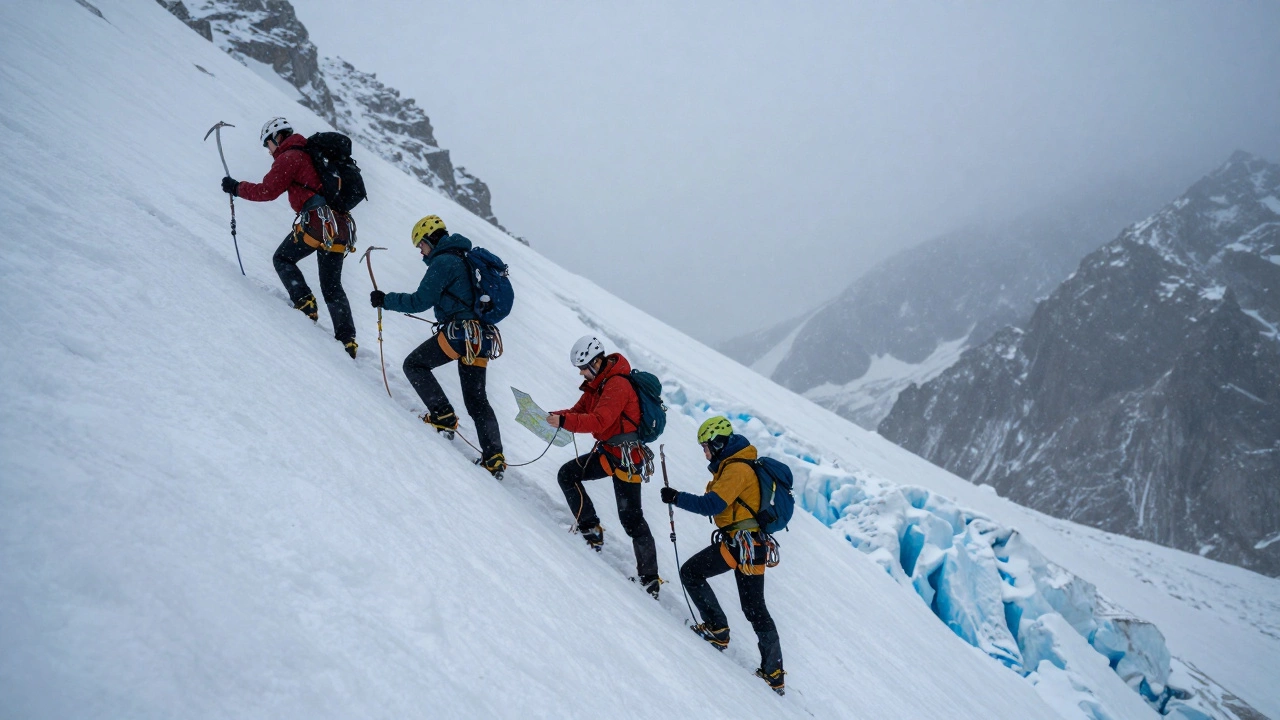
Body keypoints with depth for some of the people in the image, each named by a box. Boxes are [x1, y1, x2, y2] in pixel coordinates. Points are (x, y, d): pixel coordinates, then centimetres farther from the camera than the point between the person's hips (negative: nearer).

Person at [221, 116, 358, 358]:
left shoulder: (289, 157, 0)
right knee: (332, 287, 11)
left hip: (316, 221, -7)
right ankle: (348, 340, 3)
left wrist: (237, 188, 11)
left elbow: (267, 191, -2)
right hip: (341, 225, 8)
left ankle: (305, 304, -3)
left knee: (282, 259, 15)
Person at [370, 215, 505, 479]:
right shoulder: (466, 260, 23)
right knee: (477, 400, 10)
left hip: (459, 332, -9)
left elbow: (420, 301, -10)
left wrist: (386, 300, 0)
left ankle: (443, 417, -3)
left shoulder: (443, 262, -5)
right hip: (482, 337, 9)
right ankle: (494, 458, 3)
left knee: (415, 364, 8)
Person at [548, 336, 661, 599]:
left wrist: (565, 421, -39)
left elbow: (599, 421, -32)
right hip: (607, 451, 9)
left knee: (631, 518, -6)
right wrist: (557, 416, -13)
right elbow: (579, 410, 7)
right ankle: (591, 529, 8)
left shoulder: (617, 385, -21)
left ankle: (649, 578, 4)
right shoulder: (597, 383, 9)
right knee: (567, 475, 3)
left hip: (627, 457, -9)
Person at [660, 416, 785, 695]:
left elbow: (712, 505, -24)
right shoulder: (736, 465, 17)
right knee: (755, 609, 13)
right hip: (754, 543, 10)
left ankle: (717, 629, 1)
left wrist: (677, 498, -19)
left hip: (740, 542, -10)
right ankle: (774, 674, 18)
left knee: (691, 572, -2)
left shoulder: (736, 469, -15)